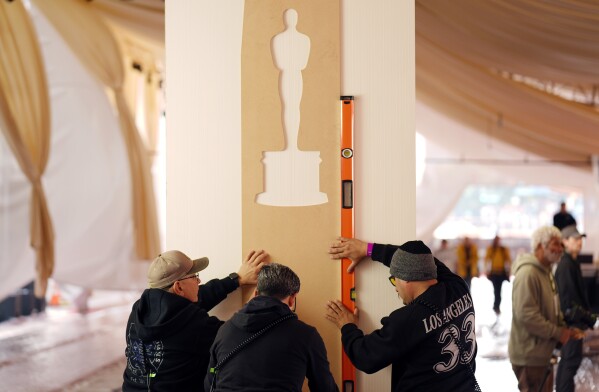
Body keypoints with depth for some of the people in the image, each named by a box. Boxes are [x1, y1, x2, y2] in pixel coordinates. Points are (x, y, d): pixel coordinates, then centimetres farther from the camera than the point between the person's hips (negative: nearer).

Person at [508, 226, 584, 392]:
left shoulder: (546, 271, 14)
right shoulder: (527, 273, -21)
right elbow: (526, 315, -26)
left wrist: (566, 329, 3)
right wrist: (558, 333, -19)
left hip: (543, 353, 10)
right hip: (529, 355, -10)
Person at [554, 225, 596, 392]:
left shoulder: (572, 263, 14)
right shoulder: (566, 265, -17)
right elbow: (568, 296, -22)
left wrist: (586, 315, 17)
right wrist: (584, 316, -19)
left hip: (574, 318, 10)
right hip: (573, 318, -10)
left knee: (568, 356, 17)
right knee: (573, 357, -6)